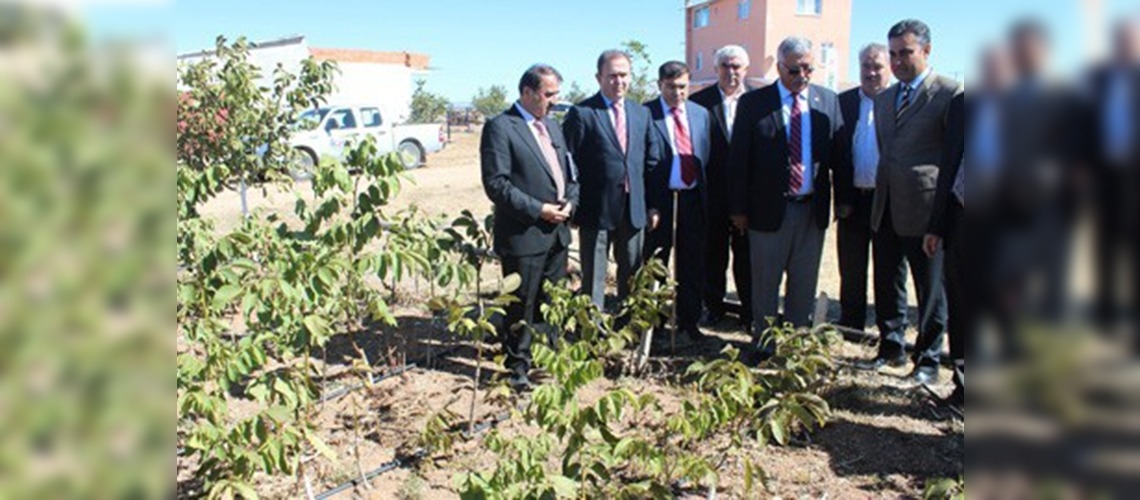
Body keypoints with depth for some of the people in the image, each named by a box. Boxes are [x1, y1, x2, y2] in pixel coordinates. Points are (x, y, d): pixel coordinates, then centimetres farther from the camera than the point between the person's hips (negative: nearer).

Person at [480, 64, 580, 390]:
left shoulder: (552, 126, 15)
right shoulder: (500, 127, -10)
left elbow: (570, 173, 20)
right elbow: (496, 183, -16)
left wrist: (570, 202, 0)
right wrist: (538, 209, -18)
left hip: (557, 231, 7)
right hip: (523, 234, -7)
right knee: (522, 306, 3)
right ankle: (518, 368, 17)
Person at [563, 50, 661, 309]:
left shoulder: (641, 112, 9)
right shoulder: (581, 113, -8)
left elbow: (651, 159, 12)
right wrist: (573, 205, -9)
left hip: (634, 209, 5)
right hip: (596, 209, -5)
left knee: (632, 275, 16)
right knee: (594, 279, 5)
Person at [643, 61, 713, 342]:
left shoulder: (701, 114, 10)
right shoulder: (646, 114, -6)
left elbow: (706, 156, 13)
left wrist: (705, 193, 4)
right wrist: (649, 204, -13)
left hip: (693, 199, 4)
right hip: (660, 201, -4)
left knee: (692, 266, 11)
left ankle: (689, 322, 24)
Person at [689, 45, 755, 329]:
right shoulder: (700, 101, 1)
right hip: (713, 191, 0)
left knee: (747, 253, 7)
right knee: (713, 252, 10)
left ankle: (750, 311, 19)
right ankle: (713, 306, 24)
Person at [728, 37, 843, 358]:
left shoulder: (828, 101, 6)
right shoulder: (753, 103, -3)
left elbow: (838, 153, 8)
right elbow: (738, 159, -3)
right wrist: (739, 209, -5)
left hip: (813, 209, 3)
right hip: (769, 208, -3)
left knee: (805, 283, 12)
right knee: (765, 283, 7)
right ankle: (764, 343, 20)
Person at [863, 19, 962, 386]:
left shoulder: (950, 93, -6)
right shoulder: (883, 98, 14)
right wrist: (879, 195, 14)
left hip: (925, 209, -6)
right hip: (885, 208, 6)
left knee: (930, 288, 6)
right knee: (887, 284, 14)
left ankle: (928, 360, 20)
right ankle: (891, 348, 30)